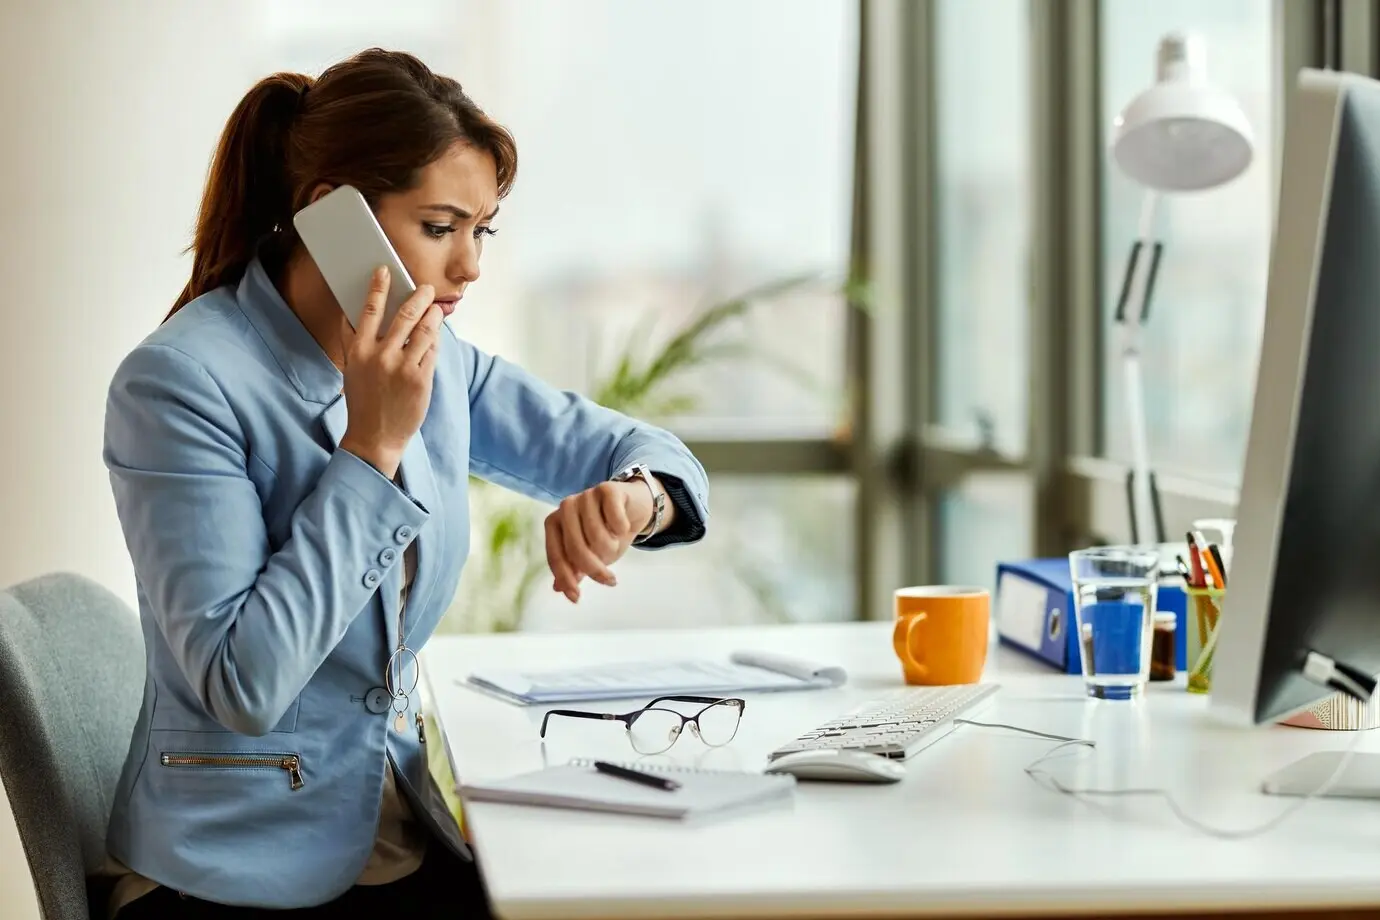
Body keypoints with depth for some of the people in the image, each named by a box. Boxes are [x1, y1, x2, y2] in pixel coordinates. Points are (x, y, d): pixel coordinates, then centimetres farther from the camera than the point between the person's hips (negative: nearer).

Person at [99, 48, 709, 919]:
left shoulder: (434, 360, 4)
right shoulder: (178, 381, -16)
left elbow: (649, 453, 7)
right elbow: (242, 682, -23)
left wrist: (628, 498, -16)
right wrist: (372, 448, -22)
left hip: (402, 842, 7)